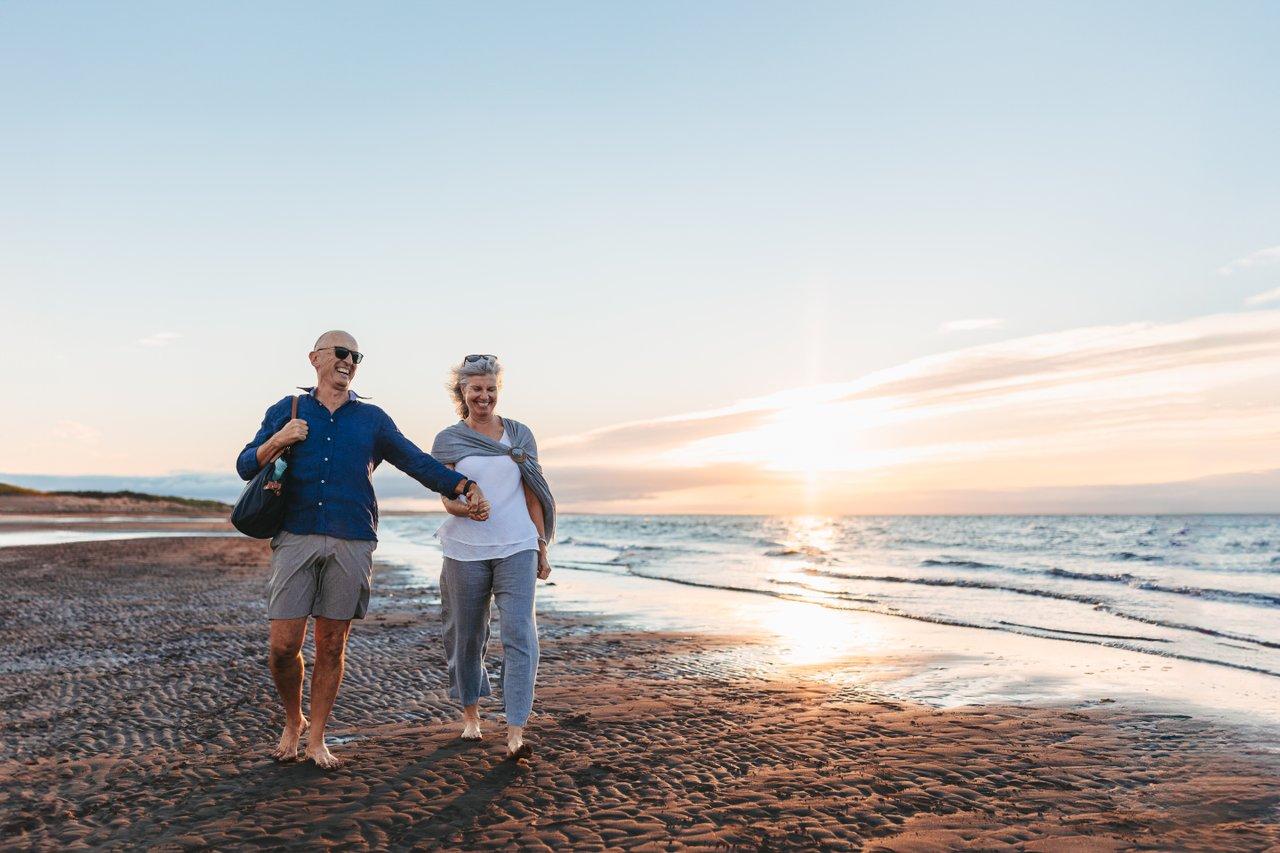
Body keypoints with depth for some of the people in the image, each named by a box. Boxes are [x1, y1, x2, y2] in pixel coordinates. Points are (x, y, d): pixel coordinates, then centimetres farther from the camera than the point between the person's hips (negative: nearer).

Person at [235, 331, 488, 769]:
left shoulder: (372, 419, 13)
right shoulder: (286, 412, 13)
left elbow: (417, 462, 9)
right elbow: (246, 466, 10)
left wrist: (466, 486, -4)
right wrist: (276, 442, -10)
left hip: (351, 545, 1)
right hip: (295, 539, 0)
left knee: (331, 646, 5)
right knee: (284, 645, -3)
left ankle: (316, 739, 20)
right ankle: (293, 722, 25)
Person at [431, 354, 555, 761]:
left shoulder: (520, 434, 8)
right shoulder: (448, 440, 4)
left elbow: (532, 495, 10)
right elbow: (447, 499, -3)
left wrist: (542, 548, 7)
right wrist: (466, 508, -26)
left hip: (516, 548, 0)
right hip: (466, 552, 0)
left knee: (519, 635, -11)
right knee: (466, 636, 11)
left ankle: (515, 734, -11)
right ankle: (470, 711, 33)